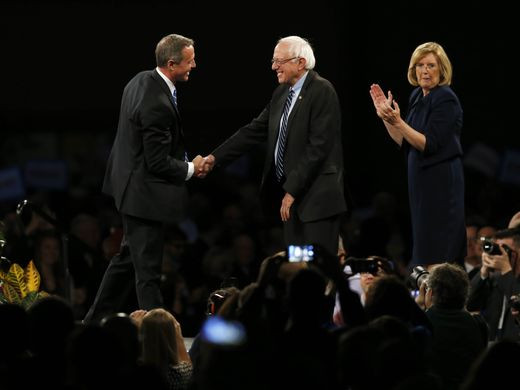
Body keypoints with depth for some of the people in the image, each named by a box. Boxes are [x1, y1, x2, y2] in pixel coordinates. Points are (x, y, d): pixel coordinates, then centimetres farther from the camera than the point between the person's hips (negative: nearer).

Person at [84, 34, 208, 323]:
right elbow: (159, 163, -23)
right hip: (145, 194, -11)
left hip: (131, 186, 11)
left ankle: (97, 321, 31)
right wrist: (191, 169, -6)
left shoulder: (142, 81, 3)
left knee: (128, 257, 22)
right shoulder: (158, 104, -28)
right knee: (148, 270, -3)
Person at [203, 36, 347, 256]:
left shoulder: (322, 92, -11)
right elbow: (255, 131, 16)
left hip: (316, 197, -8)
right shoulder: (282, 93, 14)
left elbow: (318, 147, -17)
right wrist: (215, 157, 8)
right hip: (291, 196, 8)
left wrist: (292, 190, -17)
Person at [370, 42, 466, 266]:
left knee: (437, 254, -9)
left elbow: (429, 145, -19)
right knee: (422, 245, 11)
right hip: (421, 180, 9)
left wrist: (398, 122, -27)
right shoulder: (417, 96, 12)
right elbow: (406, 143, 14)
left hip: (441, 182, -9)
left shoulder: (445, 99, -13)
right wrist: (385, 117, 4)